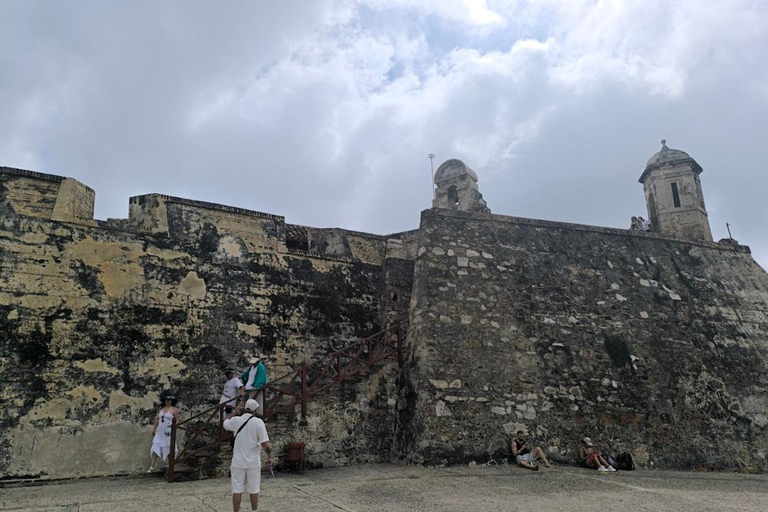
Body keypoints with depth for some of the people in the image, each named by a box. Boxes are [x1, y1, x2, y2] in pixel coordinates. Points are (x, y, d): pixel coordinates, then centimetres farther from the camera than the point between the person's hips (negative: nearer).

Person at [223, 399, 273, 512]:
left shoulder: (236, 420, -6)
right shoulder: (258, 422, -13)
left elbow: (225, 423, 18)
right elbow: (265, 443, -15)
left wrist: (234, 411, 22)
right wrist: (269, 456, -3)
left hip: (238, 461, 1)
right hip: (253, 461, -1)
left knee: (237, 490, 9)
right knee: (254, 490, 12)